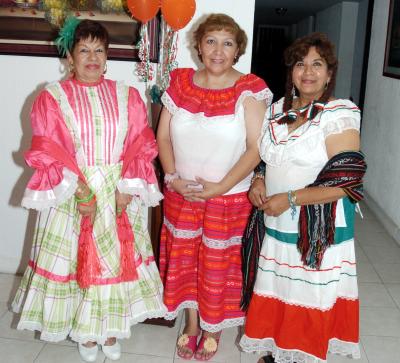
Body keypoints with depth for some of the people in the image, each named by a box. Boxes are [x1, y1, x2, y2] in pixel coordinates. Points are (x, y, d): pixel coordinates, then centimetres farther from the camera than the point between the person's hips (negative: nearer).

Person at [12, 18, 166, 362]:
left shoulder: (127, 96, 4)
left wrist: (126, 189, -11)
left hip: (119, 194, 2)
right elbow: (49, 152, -8)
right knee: (77, 260, 7)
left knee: (116, 258, 9)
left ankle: (109, 326, 29)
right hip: (72, 194, -2)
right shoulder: (52, 97, -3)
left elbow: (140, 145, -1)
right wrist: (79, 190, -18)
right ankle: (85, 331, 27)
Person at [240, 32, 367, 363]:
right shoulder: (277, 110, 6)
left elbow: (346, 182, -17)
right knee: (277, 293, 16)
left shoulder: (339, 117, -12)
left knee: (310, 299, 8)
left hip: (319, 228, -5)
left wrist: (290, 198, -20)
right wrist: (258, 182, -2)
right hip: (276, 224, 5)